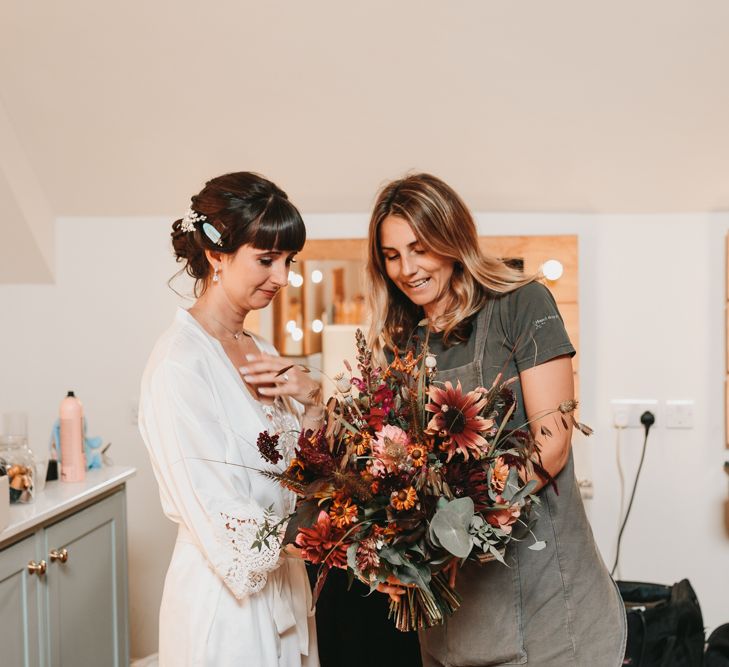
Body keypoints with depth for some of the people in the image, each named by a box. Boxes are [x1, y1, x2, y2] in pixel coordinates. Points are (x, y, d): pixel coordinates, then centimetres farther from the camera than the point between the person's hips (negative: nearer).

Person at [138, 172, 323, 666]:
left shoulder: (259, 352, 6)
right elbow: (230, 532, -23)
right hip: (227, 602, -8)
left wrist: (312, 401, -8)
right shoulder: (179, 365, -20)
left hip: (282, 592, 8)